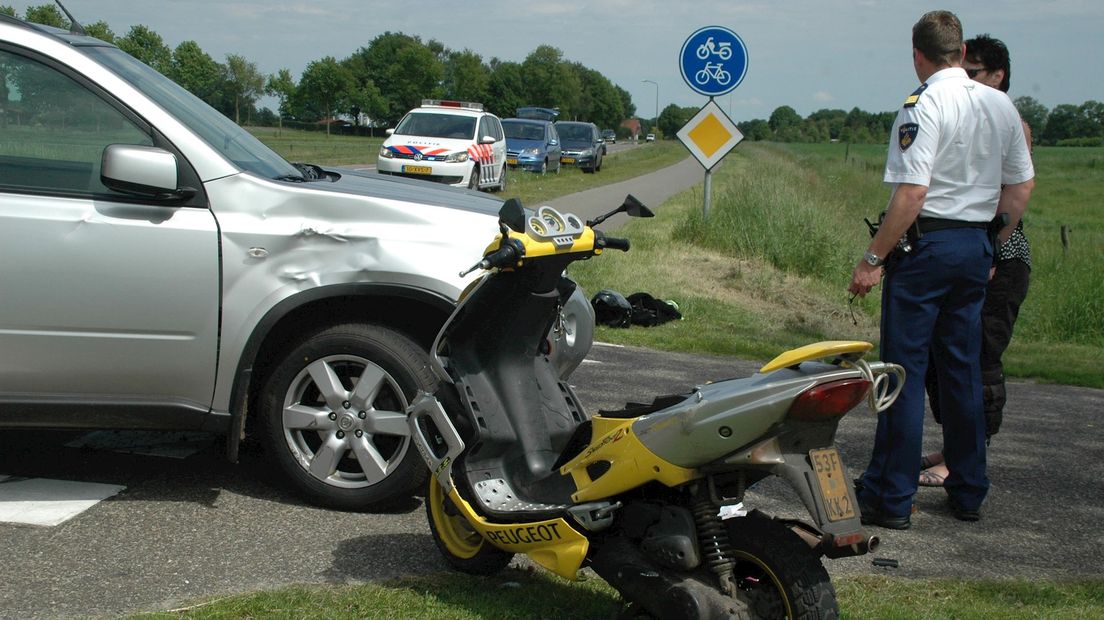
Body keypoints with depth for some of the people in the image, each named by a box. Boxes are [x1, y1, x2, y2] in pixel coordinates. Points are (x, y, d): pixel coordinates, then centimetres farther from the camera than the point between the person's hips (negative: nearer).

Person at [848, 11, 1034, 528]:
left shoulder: (925, 104, -13)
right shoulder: (1001, 105, 8)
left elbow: (911, 194, -20)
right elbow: (1022, 187, 12)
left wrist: (873, 259, -15)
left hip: (926, 242, -7)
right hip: (976, 244, 7)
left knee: (904, 369, -2)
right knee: (963, 370, 14)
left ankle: (890, 497, 1)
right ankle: (968, 492, 20)